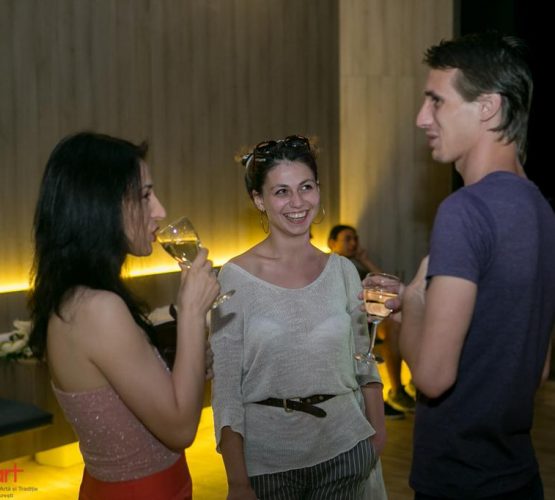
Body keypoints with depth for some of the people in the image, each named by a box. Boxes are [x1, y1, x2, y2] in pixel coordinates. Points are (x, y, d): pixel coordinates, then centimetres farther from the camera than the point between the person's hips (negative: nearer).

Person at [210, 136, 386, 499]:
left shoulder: (342, 270, 1)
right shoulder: (236, 278, -10)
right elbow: (226, 387, -9)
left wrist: (378, 433, 8)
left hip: (344, 450, 3)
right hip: (267, 457, -3)